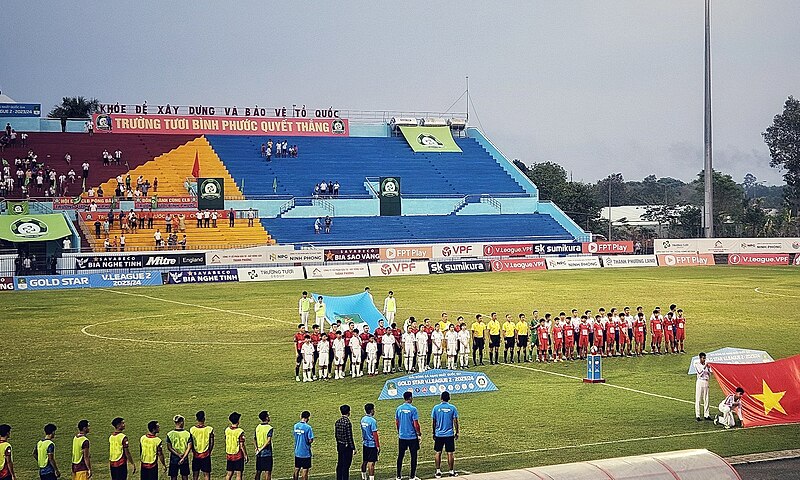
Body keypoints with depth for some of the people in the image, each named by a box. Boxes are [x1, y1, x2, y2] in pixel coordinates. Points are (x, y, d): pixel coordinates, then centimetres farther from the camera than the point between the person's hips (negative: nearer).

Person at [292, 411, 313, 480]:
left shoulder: (295, 426, 2)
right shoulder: (308, 427, -17)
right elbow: (310, 440, -17)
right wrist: (311, 441, 3)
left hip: (297, 452, 6)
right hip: (305, 452, -6)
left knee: (297, 469, 14)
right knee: (305, 470, 2)